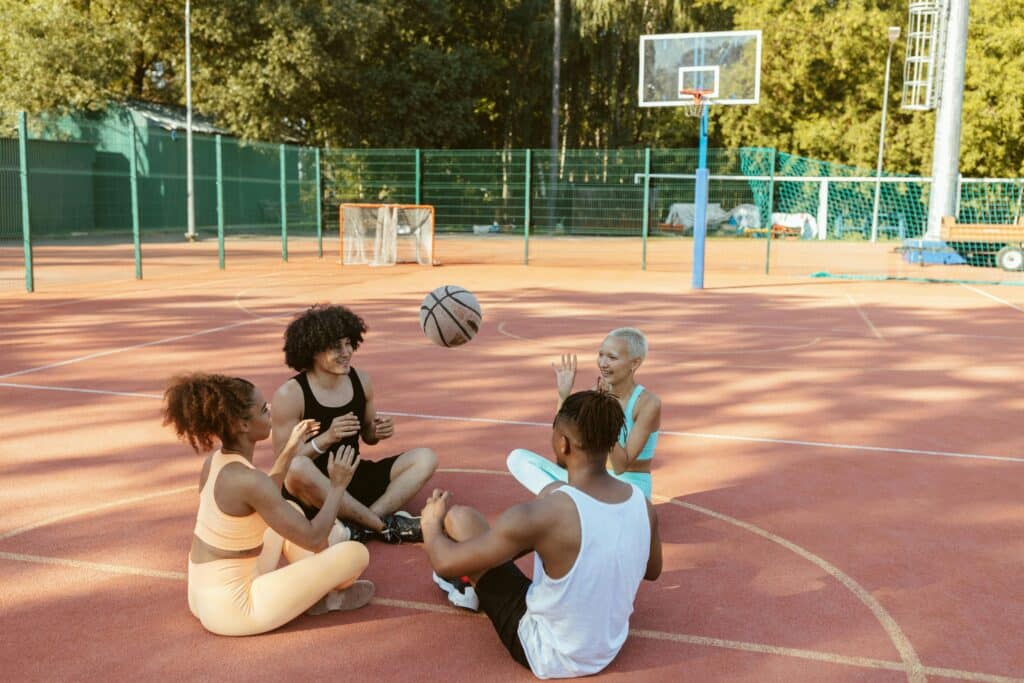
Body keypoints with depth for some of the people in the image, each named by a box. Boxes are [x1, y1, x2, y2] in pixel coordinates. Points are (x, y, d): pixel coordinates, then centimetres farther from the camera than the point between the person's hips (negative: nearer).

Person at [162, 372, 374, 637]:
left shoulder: (216, 461, 1)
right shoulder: (248, 478, -26)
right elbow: (314, 540, -22)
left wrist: (290, 450, 17)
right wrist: (338, 485, -9)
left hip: (205, 597, 9)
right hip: (232, 609, -9)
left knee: (291, 511, 25)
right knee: (356, 554, -9)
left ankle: (319, 587, 19)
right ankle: (321, 598, 22)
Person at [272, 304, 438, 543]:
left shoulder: (361, 380, 2)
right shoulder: (289, 395, -14)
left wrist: (379, 432, -8)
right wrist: (326, 438, -29)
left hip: (354, 479, 6)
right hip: (313, 490, -6)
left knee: (425, 458, -8)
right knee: (297, 467, -39)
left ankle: (362, 526, -28)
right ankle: (385, 525, -27)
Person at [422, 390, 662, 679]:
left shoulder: (543, 515, -32)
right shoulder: (643, 505, -14)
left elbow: (444, 563, -21)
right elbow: (652, 571, 8)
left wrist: (431, 524, 3)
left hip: (549, 656, -5)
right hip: (609, 648, 6)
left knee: (460, 518, 2)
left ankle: (474, 581, 37)